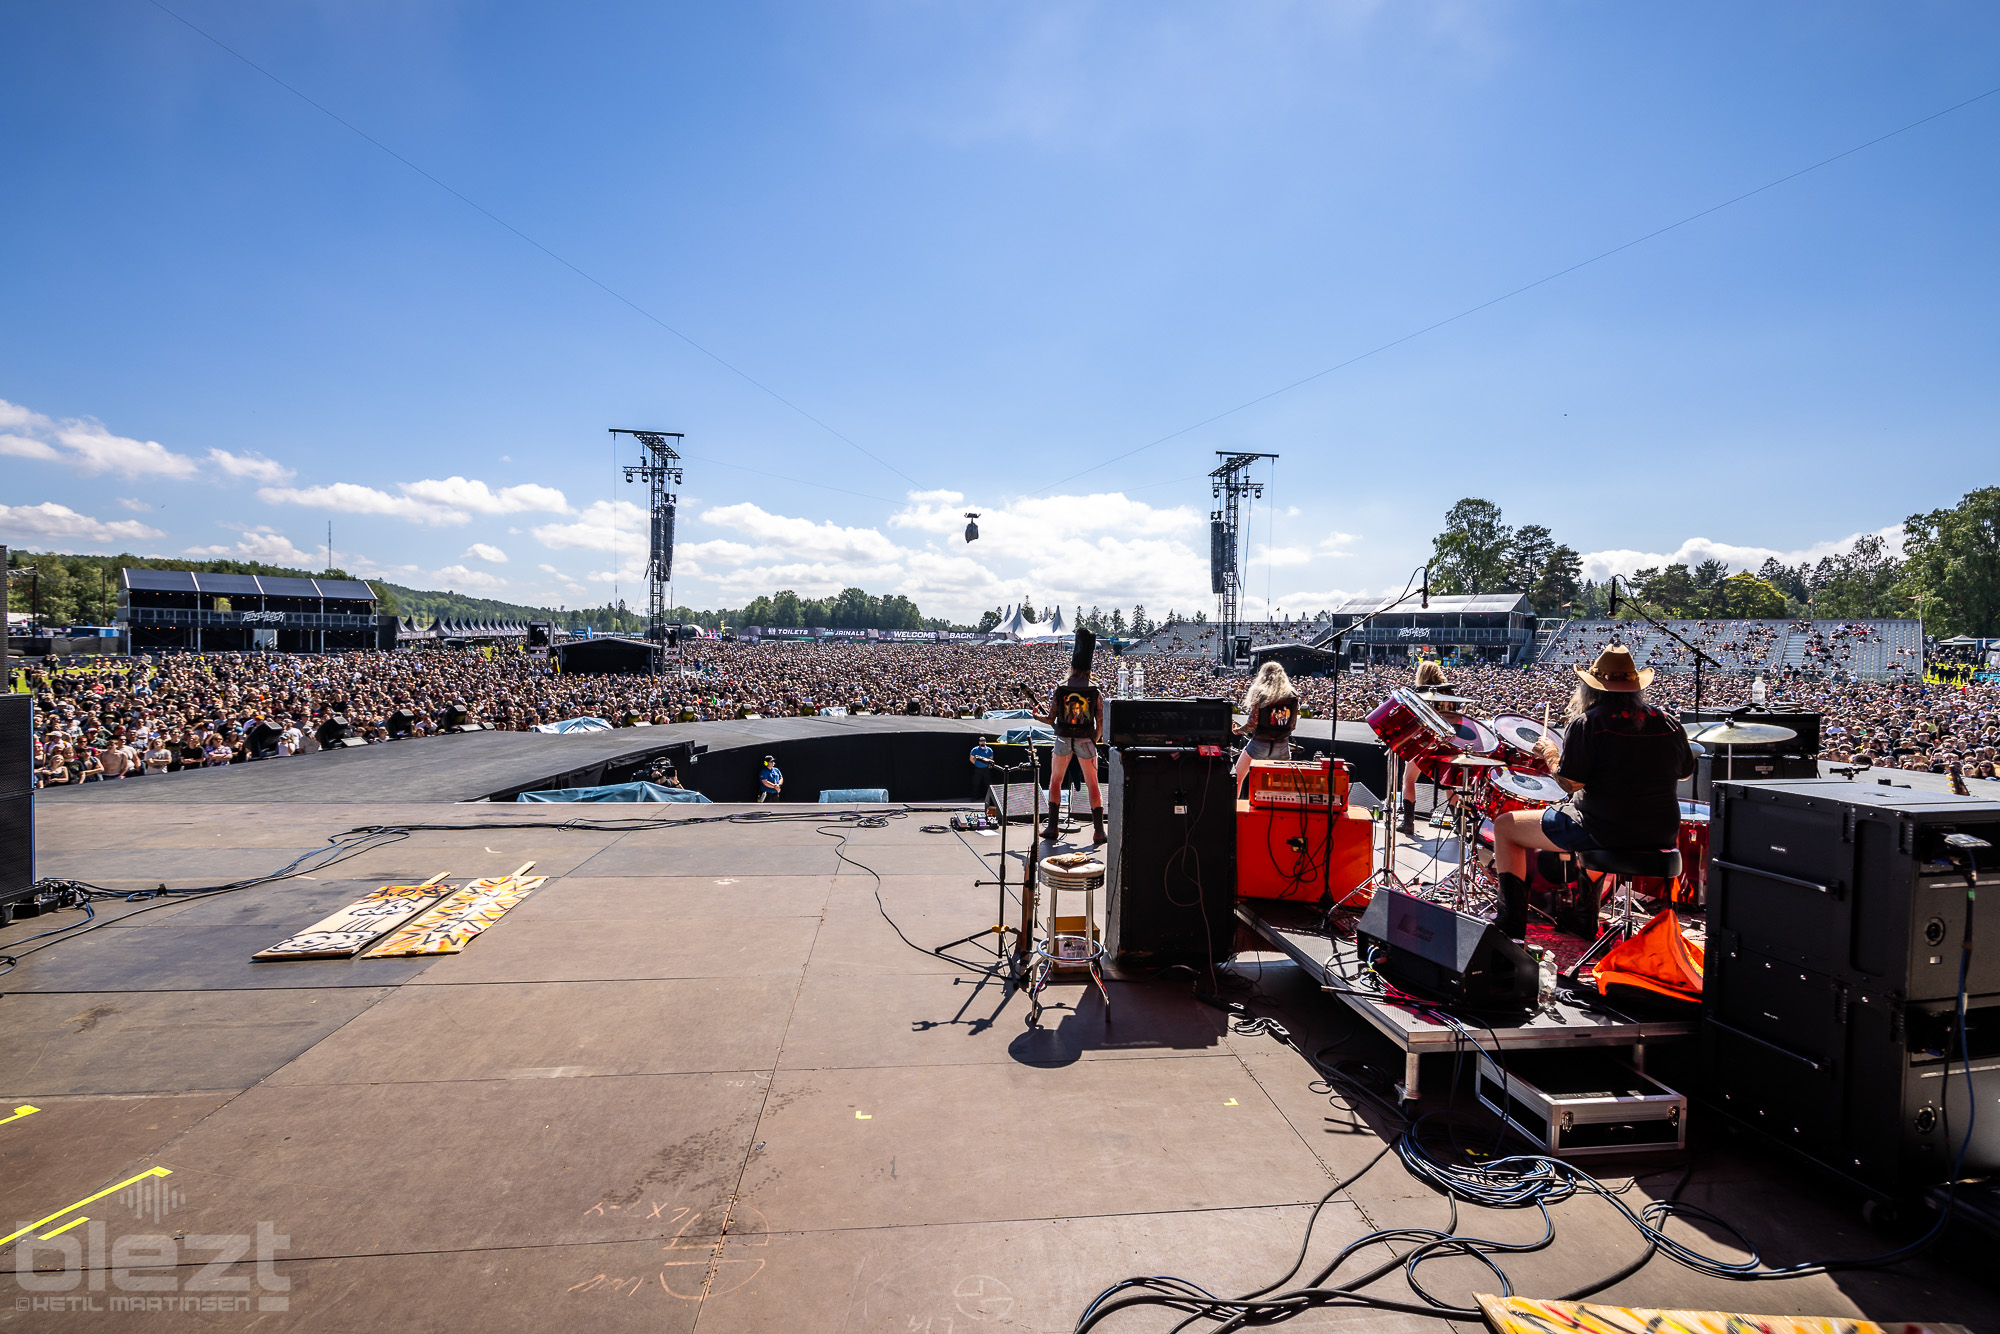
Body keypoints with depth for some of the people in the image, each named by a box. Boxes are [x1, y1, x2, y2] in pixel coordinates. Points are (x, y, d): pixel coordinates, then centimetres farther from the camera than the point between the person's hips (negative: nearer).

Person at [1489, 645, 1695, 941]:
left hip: (1604, 831, -7)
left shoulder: (1587, 723, -14)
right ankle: (1585, 918, 44)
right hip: (1662, 835, 7)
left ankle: (1513, 921, 5)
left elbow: (1571, 783, -18)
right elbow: (1684, 772, 18)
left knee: (1504, 826, 8)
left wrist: (1549, 753, -1)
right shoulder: (1668, 723, 3)